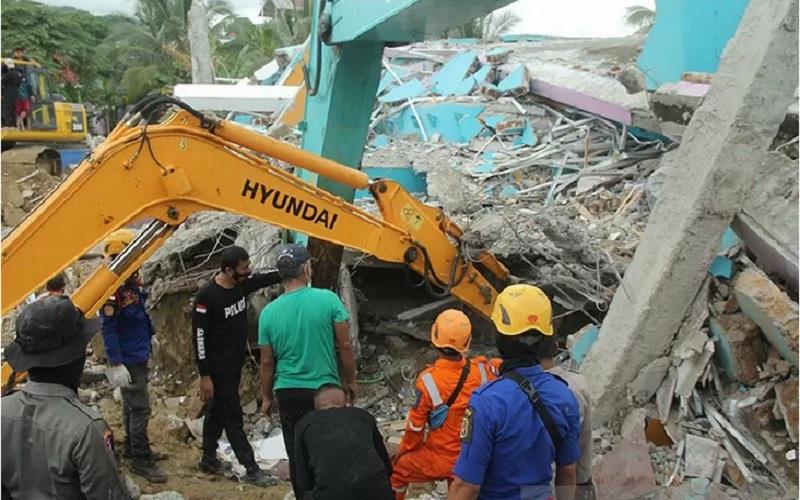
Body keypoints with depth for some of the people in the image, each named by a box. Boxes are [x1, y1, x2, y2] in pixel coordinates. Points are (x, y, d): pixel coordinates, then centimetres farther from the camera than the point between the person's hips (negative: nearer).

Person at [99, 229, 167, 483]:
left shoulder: (131, 281, 4)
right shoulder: (113, 288, -23)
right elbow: (108, 329, -22)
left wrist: (149, 336, 23)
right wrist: (115, 364, -23)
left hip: (139, 355, 9)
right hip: (128, 359, -9)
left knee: (132, 404, 20)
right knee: (140, 408, -4)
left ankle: (133, 448, 34)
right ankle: (141, 460, 6)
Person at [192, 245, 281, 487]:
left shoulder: (242, 284, -4)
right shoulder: (207, 295, -24)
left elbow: (268, 278, 12)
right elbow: (199, 336, -20)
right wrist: (204, 375, -19)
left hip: (236, 362, 8)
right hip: (218, 366, -8)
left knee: (219, 411, 20)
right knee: (233, 416, 0)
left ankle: (208, 459, 35)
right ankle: (251, 470, 8)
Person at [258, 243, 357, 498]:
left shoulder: (269, 312, -4)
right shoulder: (328, 299, -11)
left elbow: (267, 362, 3)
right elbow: (345, 346, -6)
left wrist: (266, 397, 17)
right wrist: (350, 381, 8)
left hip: (289, 393, 2)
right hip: (325, 390, -2)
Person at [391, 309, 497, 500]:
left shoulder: (428, 380, -23)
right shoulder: (483, 370, -15)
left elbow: (415, 426, -11)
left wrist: (404, 452, 7)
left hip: (440, 461, -4)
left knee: (397, 471, 21)